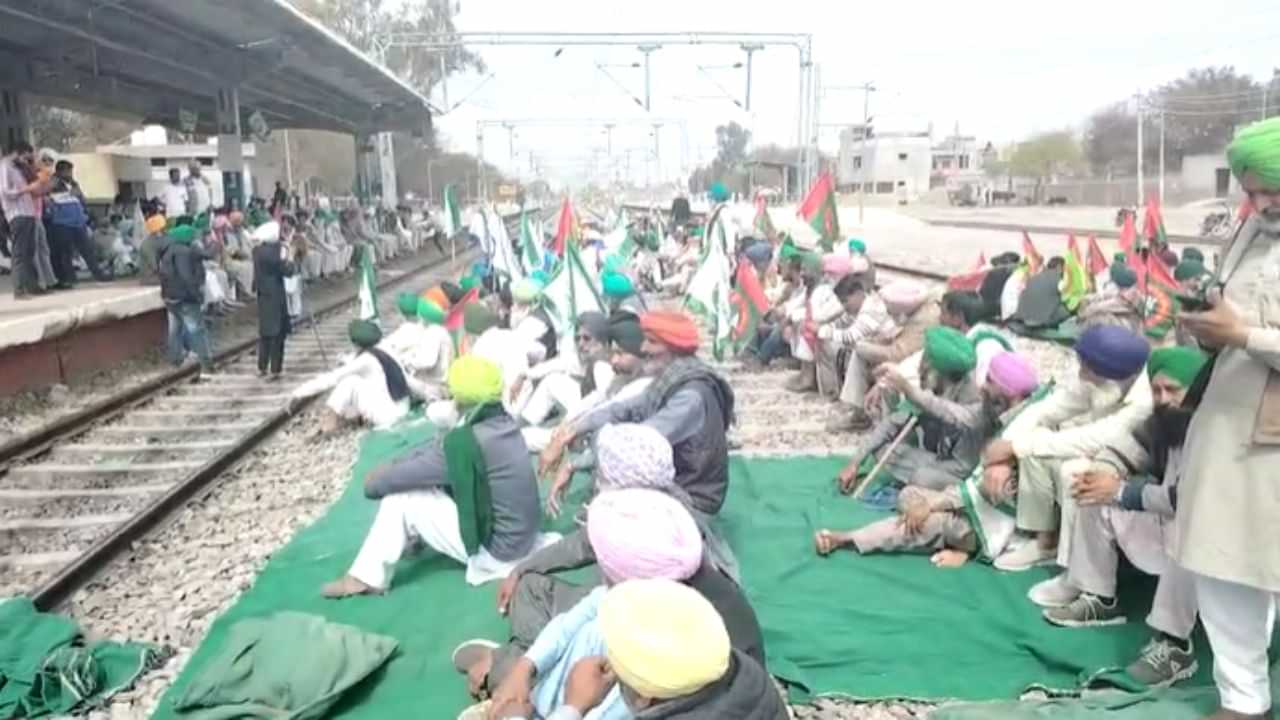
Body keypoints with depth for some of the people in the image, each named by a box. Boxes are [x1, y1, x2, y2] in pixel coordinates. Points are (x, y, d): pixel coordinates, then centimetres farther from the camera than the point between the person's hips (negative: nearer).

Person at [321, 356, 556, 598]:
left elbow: (406, 475, -17)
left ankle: (368, 578, 4)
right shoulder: (501, 422, -1)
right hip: (522, 535, 8)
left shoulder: (469, 442, -27)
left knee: (398, 497, -7)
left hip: (497, 548, -8)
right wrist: (389, 468, 4)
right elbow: (439, 447, 9)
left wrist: (375, 480, 4)